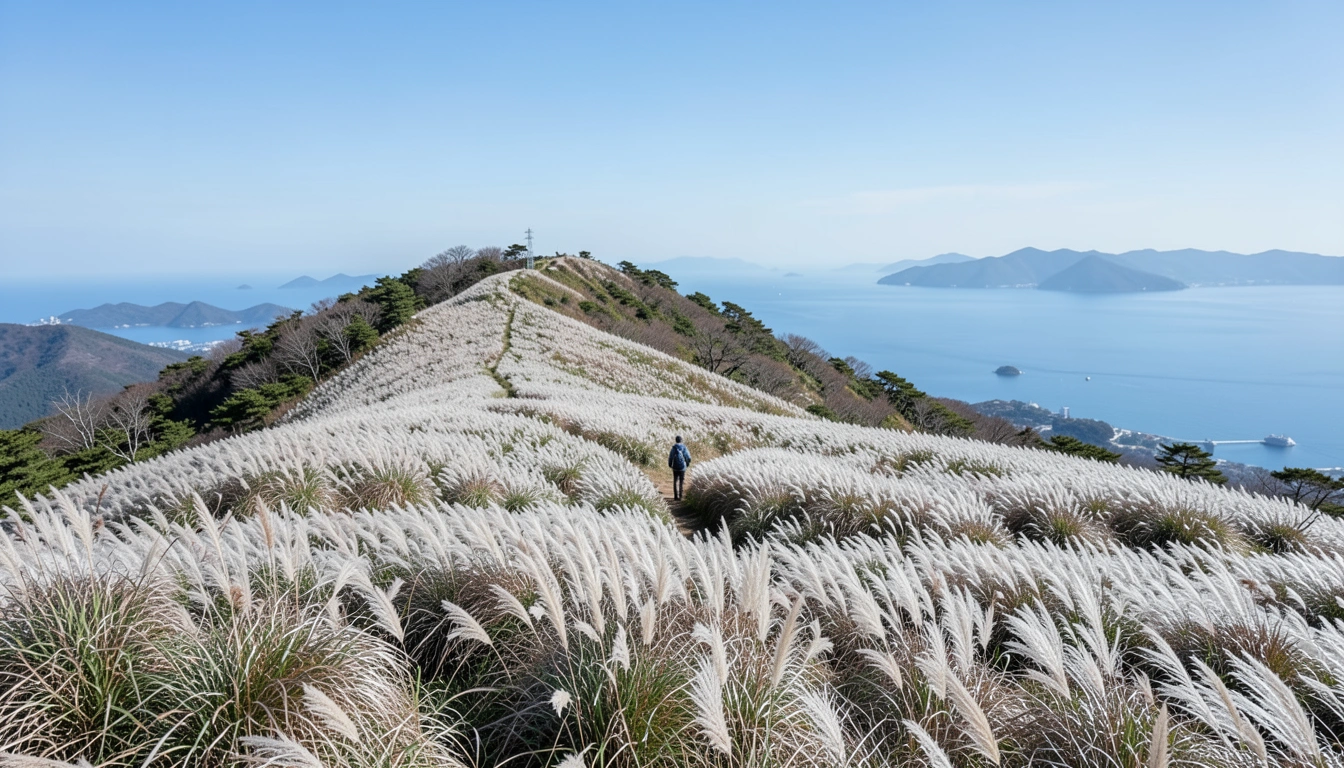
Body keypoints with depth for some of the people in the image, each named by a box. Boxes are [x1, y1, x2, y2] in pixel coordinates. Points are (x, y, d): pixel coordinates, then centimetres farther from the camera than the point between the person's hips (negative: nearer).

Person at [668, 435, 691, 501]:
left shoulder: (674, 447, -8)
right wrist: (687, 463, 16)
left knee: (675, 481, 11)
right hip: (682, 467, 0)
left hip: (675, 467, 0)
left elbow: (670, 457, -9)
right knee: (681, 482, 8)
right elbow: (688, 457, -2)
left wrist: (670, 464, 8)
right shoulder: (684, 447, -5)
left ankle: (676, 496, 7)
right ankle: (680, 496, 4)